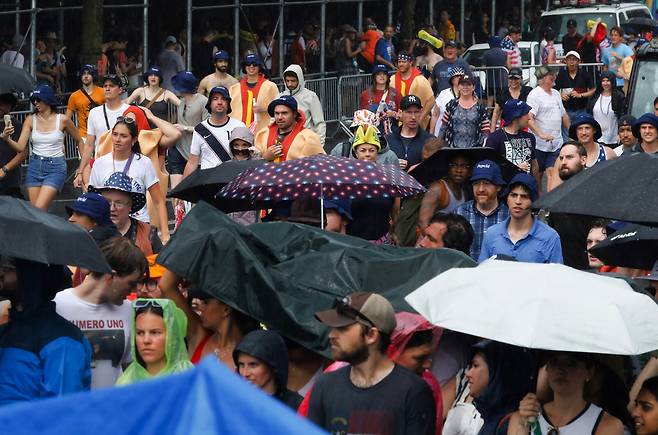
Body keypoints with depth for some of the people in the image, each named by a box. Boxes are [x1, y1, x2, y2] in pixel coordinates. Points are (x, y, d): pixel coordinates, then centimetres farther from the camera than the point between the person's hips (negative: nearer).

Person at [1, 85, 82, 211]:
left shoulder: (62, 120, -4)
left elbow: (79, 141, 10)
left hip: (55, 167, -4)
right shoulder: (31, 120, 2)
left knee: (39, 209, -17)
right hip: (35, 167, 4)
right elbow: (20, 147, -6)